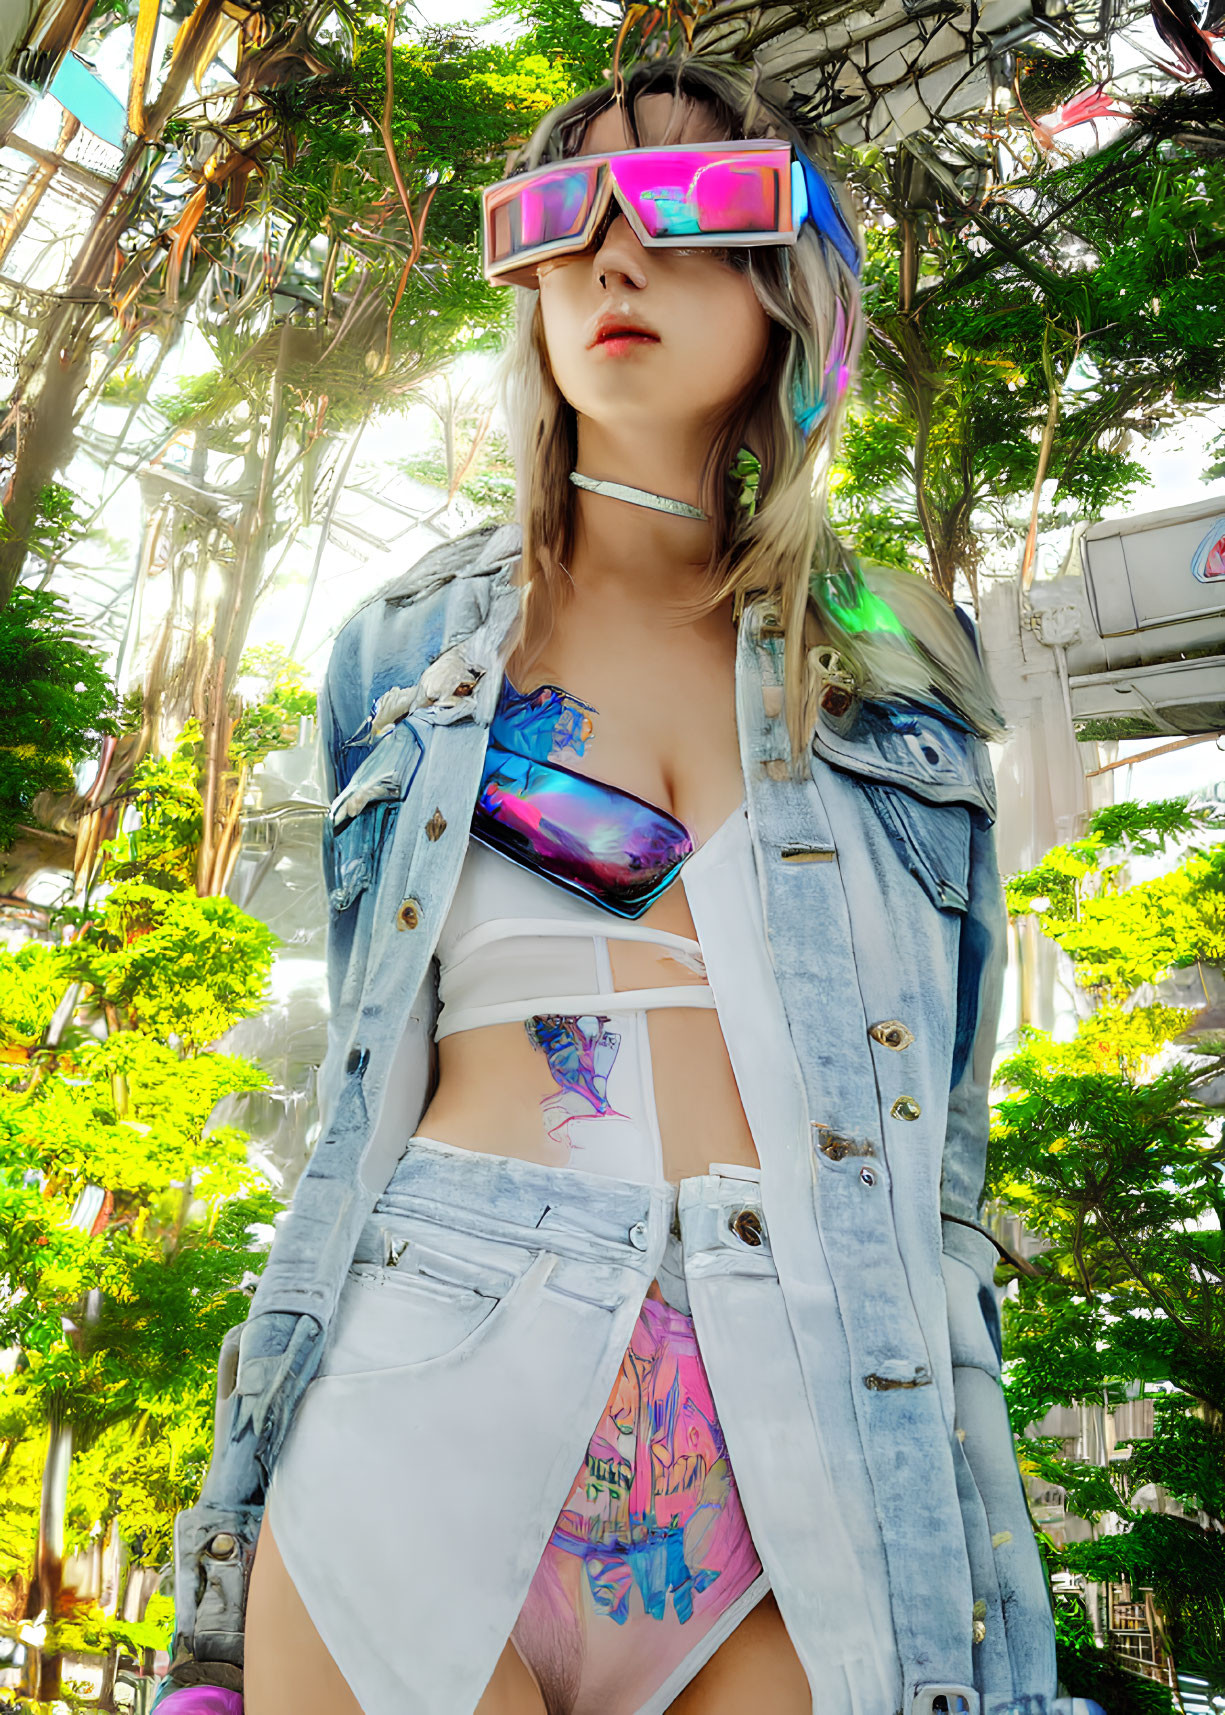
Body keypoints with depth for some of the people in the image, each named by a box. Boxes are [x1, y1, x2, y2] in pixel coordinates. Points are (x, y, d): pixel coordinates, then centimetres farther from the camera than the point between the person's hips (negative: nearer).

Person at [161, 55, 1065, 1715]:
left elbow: (933, 1159, 8)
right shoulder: (411, 656, 8)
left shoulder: (902, 678, 8)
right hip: (434, 1403, 0)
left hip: (809, 1477, 1)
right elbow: (357, 1091, 10)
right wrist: (233, 1575, 10)